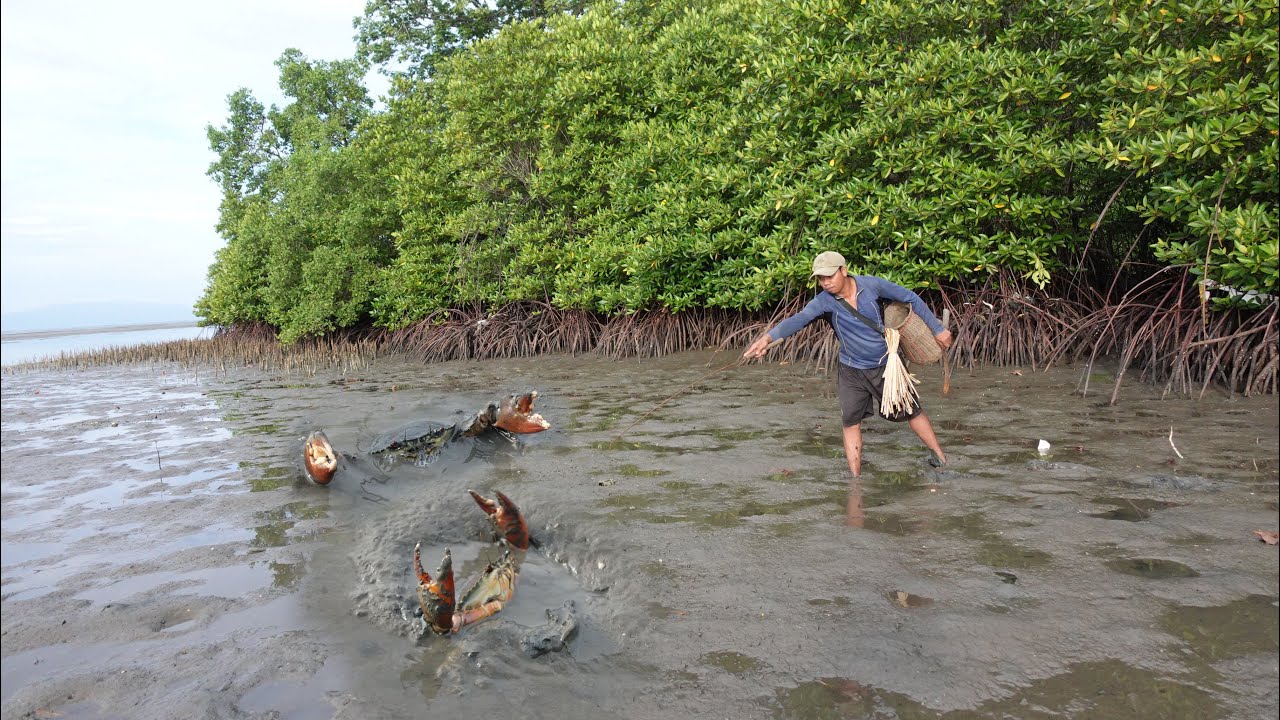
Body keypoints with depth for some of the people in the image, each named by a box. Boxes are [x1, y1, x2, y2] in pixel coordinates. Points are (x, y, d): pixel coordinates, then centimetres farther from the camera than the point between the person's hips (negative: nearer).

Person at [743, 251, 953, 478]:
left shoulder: (870, 284, -17)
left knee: (912, 411, 11)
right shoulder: (823, 301, -20)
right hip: (852, 371, 0)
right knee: (851, 421, 0)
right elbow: (798, 319, -39)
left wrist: (937, 329, 1)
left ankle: (940, 458, 32)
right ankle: (856, 478, 14)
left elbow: (910, 298, -4)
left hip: (885, 365, 0)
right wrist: (768, 337, -58)